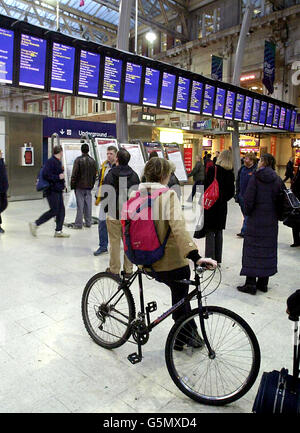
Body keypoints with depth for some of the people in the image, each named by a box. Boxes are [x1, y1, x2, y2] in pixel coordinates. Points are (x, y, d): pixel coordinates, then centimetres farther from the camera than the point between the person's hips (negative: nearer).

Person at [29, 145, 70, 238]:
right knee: (54, 211, -6)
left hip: (58, 190, 10)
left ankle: (58, 231, 14)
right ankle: (35, 224, 6)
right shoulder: (51, 161, -15)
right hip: (52, 191, -10)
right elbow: (45, 174, -23)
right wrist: (58, 177, -20)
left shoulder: (58, 162, 14)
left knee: (61, 210, 8)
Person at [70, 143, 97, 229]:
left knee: (80, 205, -2)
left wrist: (72, 186, -1)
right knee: (88, 205, 9)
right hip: (89, 186, 4)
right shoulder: (93, 161, 7)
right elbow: (95, 174, 12)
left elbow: (74, 174, -9)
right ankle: (88, 223, 15)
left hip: (80, 186, -4)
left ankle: (78, 224, 2)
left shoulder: (78, 160, -8)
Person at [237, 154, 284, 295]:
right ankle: (263, 282, 20)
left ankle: (251, 284, 4)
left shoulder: (255, 177, -9)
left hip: (256, 219, -4)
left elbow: (248, 198, -13)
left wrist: (247, 212, 2)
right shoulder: (278, 179, 4)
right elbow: (282, 199, 4)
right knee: (268, 249, 12)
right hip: (271, 221, 4)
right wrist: (276, 213, 13)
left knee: (252, 249, 2)